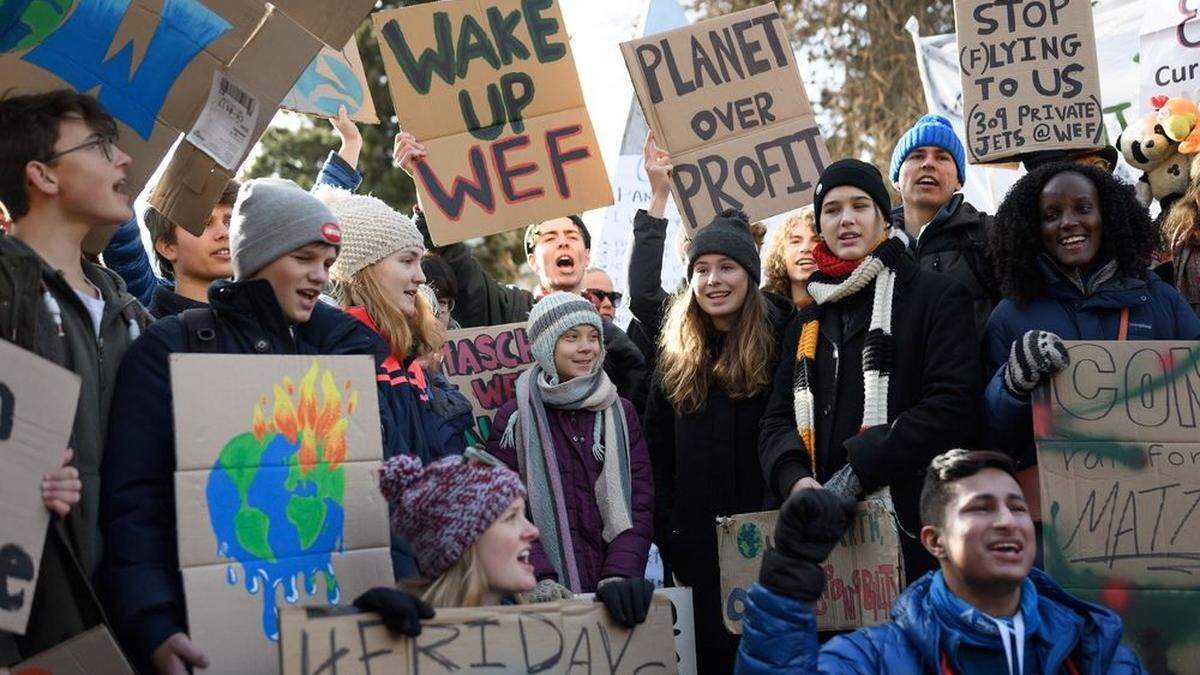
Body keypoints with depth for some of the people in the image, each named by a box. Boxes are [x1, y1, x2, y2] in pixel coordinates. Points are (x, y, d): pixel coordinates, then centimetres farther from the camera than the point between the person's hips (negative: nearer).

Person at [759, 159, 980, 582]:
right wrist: (794, 478, -8)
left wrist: (857, 471, -16)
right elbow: (778, 420, 15)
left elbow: (952, 406, -9)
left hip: (913, 531, -4)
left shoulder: (938, 297, 3)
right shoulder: (807, 323, 21)